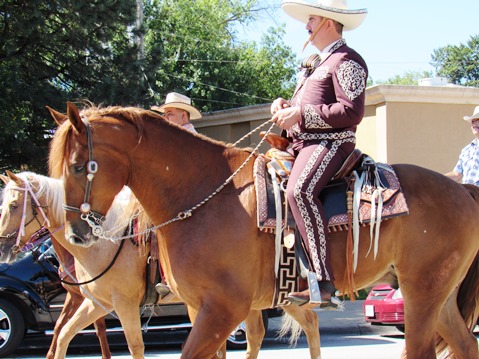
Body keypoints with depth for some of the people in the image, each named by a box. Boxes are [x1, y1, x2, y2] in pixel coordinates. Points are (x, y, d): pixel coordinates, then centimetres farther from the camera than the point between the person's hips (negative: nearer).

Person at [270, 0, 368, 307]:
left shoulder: (346, 60, -5)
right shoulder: (315, 63, 25)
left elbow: (352, 111, -17)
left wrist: (301, 115, -19)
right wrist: (285, 106, 9)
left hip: (331, 143, -11)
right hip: (302, 143, 11)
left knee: (300, 190, -35)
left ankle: (325, 284, -39)